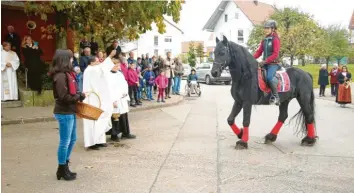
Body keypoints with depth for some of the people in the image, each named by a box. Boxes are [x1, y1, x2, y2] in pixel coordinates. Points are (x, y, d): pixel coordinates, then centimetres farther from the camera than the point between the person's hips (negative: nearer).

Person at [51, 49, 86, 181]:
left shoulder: (67, 73, 11)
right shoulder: (60, 76, -18)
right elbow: (64, 96, -23)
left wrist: (79, 95, -1)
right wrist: (79, 96, -13)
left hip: (70, 112, 10)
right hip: (64, 113, -10)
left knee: (72, 140, 18)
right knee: (65, 142, 2)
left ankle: (65, 167, 30)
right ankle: (62, 170, 17)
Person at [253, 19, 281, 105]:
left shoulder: (275, 39, -6)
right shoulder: (264, 40, 16)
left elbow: (275, 54, -15)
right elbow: (259, 51, 13)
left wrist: (265, 61, -23)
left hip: (273, 63, -8)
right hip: (265, 63, 8)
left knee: (269, 77, -30)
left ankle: (276, 96, -19)